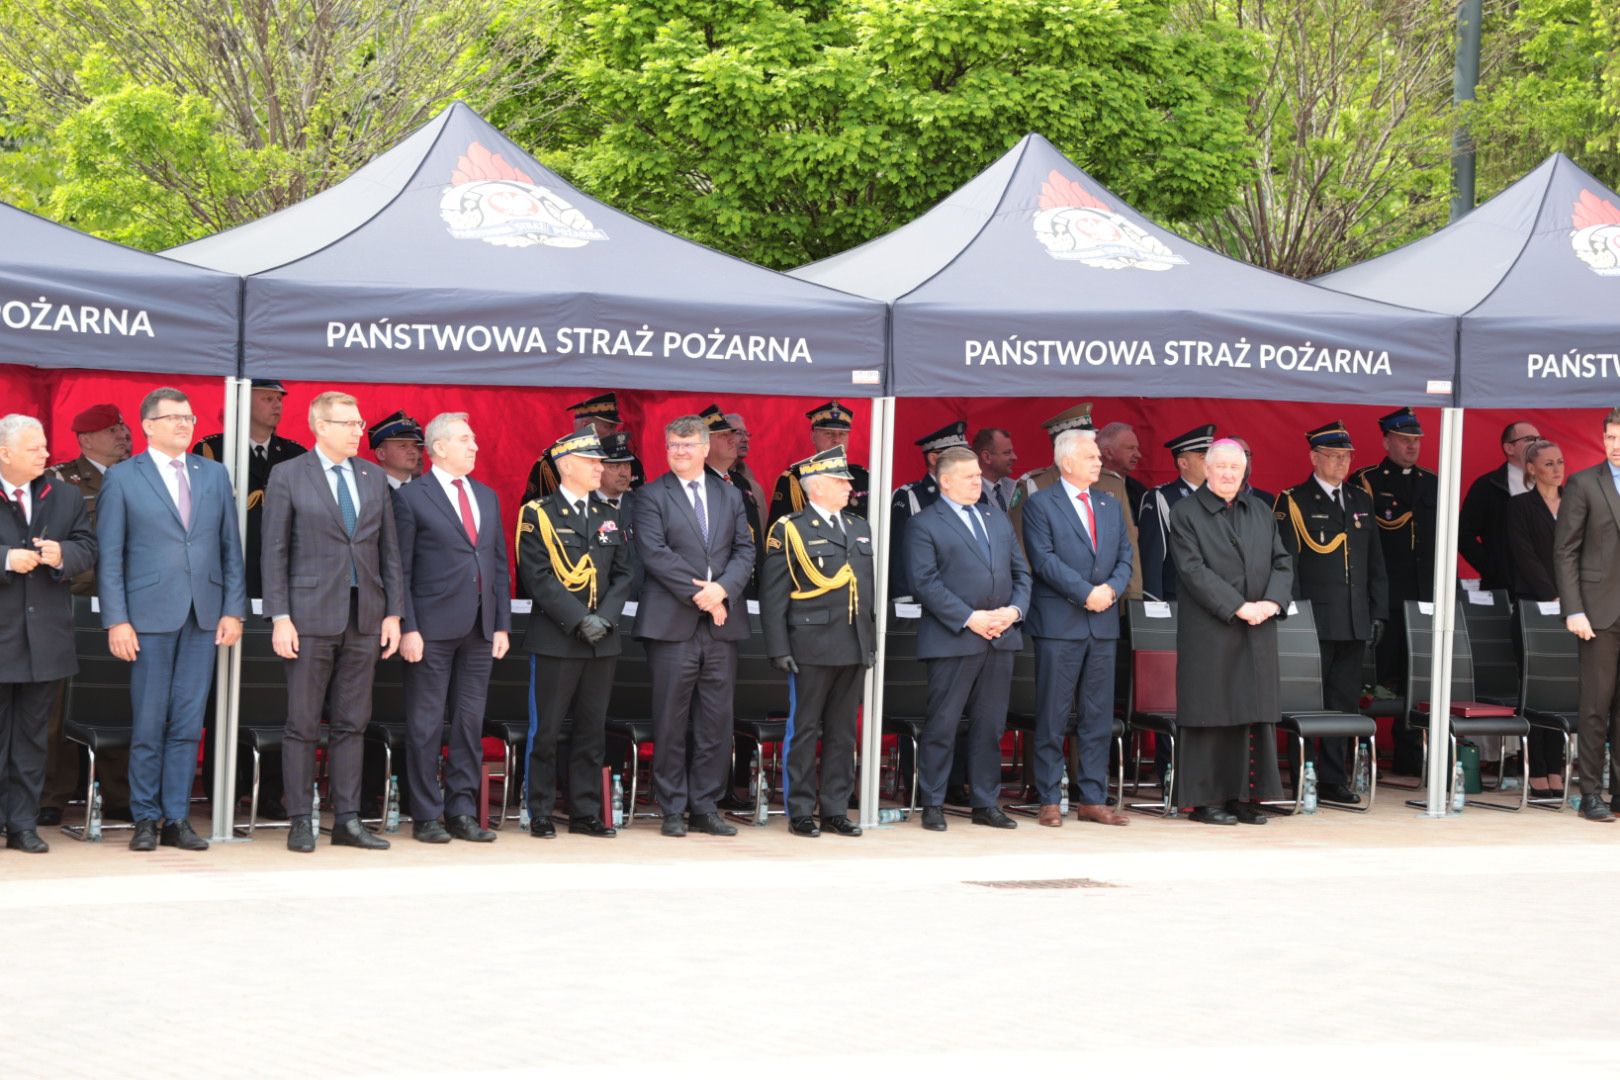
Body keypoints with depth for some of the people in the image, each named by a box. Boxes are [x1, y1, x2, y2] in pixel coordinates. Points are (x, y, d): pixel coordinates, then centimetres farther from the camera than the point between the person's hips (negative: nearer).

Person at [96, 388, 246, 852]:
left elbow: (231, 547, 12)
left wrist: (233, 609, 3)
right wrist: (116, 621, -8)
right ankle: (145, 819, 8)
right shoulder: (122, 478, 2)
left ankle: (177, 819, 9)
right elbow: (109, 556, -1)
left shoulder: (214, 474, 12)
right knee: (148, 725, 0)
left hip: (204, 617, 3)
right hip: (149, 616, -3)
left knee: (188, 723, 4)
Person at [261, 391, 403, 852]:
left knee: (352, 724, 7)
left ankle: (347, 820, 11)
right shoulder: (287, 476, -1)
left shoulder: (374, 478, 11)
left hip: (364, 619, 4)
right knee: (303, 724, -1)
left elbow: (389, 550, 13)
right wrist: (280, 618, -10)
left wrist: (393, 614, 6)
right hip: (310, 618, -4)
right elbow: (274, 551, -3)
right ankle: (300, 822, 5)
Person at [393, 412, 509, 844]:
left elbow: (499, 563, 16)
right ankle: (426, 816, 4)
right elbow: (400, 570, -6)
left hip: (479, 629, 6)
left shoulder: (487, 497, 15)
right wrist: (407, 628, -12)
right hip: (433, 628, -6)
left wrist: (502, 624, 9)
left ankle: (462, 812, 13)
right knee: (426, 726, -1)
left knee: (471, 724, 7)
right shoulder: (411, 497, -3)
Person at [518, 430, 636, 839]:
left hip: (603, 640, 5)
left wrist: (606, 617, -6)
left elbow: (625, 573, 10)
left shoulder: (610, 515, 13)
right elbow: (538, 576, -10)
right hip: (555, 639, -5)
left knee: (592, 729, 8)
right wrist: (578, 620, -16)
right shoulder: (537, 514, -3)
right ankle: (541, 815, 5)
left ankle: (586, 813, 13)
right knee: (546, 730, -2)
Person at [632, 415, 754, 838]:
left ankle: (706, 807, 11)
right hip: (672, 624, -4)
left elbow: (745, 551, 8)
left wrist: (723, 589, -10)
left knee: (717, 721, 4)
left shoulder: (730, 496, 15)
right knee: (671, 721, 0)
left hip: (722, 621, 4)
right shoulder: (651, 497, 1)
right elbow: (655, 553, -10)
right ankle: (673, 810, 6)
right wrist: (697, 593, -15)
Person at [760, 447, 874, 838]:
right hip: (812, 648, -6)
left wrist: (873, 640, 14)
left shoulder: (859, 529, 16)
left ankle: (835, 810, 13)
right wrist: (779, 649, -12)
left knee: (843, 733, 8)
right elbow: (773, 596, -6)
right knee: (805, 731, -1)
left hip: (855, 649, 6)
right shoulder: (790, 530, -2)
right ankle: (800, 812, 4)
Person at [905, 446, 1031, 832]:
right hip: (952, 641, -6)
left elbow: (1020, 571, 17)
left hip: (1001, 639, 6)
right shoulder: (924, 525, -2)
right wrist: (969, 618, -17)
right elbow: (926, 583, -11)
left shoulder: (997, 519, 18)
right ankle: (933, 805, 4)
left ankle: (986, 804, 16)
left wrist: (1015, 609, -3)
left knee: (990, 726, 9)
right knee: (941, 726, -3)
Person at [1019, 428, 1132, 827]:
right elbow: (1045, 559, -12)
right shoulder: (1040, 504, -3)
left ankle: (1093, 800, 11)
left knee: (1098, 717, 6)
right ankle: (1049, 801, 4)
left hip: (1103, 625, 6)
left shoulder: (1111, 505, 16)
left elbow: (1125, 556, 12)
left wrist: (1111, 589, -8)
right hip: (1059, 625, -5)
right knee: (1052, 718, -2)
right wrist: (1086, 593, -16)